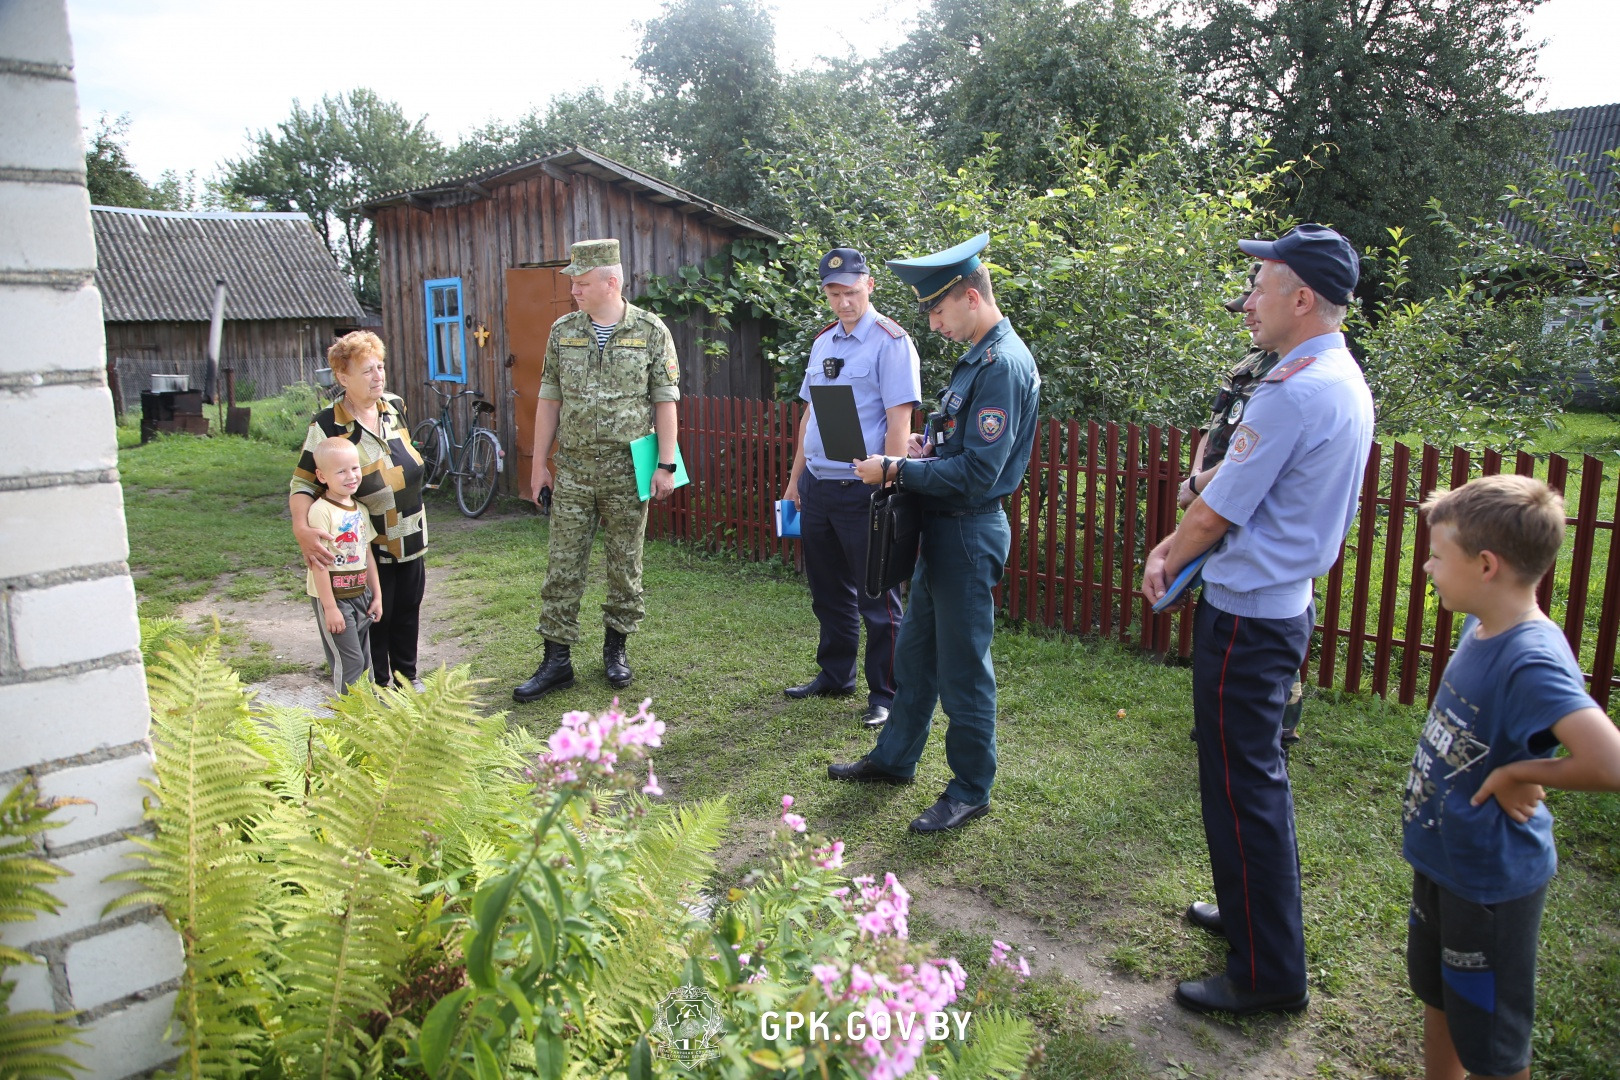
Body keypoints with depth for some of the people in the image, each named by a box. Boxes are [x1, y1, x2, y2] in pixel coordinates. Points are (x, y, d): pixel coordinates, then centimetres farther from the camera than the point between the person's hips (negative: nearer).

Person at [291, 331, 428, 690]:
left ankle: (407, 677, 34)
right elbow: (303, 484, -15)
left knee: (407, 612, 17)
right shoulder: (327, 426, -16)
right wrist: (302, 529, -34)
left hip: (411, 538, 5)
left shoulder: (395, 407, 2)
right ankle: (378, 687, 24)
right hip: (369, 548, -5)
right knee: (375, 619, 6)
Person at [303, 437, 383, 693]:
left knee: (364, 660, 14)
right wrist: (330, 608, -19)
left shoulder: (360, 509, 8)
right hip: (333, 597, -8)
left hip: (360, 595, 8)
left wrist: (376, 595, 13)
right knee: (348, 661, -4)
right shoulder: (321, 511, -17)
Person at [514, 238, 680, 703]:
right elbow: (550, 399, 9)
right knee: (563, 565, 2)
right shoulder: (563, 331, 6)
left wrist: (666, 464, -7)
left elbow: (665, 401, -2)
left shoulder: (651, 331, -3)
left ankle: (616, 648, 24)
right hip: (573, 471, 3)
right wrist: (540, 463, 7)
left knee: (625, 564, 8)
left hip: (627, 472, -2)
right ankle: (556, 660, 10)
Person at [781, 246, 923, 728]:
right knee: (827, 590, 17)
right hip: (816, 485, 7)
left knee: (876, 596, 2)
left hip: (861, 489, -7)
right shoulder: (823, 341, 15)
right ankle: (834, 676, 33)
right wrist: (795, 480, 18)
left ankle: (884, 694, 14)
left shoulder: (890, 341, -9)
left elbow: (899, 420, -14)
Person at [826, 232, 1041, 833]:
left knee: (963, 667, 3)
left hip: (970, 532, -10)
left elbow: (977, 473, -25)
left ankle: (971, 791, 20)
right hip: (945, 529, 10)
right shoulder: (980, 356, 11)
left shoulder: (1003, 363, -20)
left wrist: (896, 472, -19)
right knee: (915, 650, 20)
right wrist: (928, 447, 3)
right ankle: (894, 759, 36)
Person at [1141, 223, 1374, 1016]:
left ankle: (1268, 976, 13)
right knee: (1254, 773, 22)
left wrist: (1166, 559, 2)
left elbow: (1217, 510, -16)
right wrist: (1180, 547, 9)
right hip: (1286, 601, 10)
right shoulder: (1343, 380, 10)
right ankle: (1254, 912, 40)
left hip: (1246, 616, -10)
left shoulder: (1294, 392, -22)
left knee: (1242, 786, 0)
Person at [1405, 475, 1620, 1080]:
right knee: (1438, 998, 27)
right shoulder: (1480, 627, -4)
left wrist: (1515, 774, -28)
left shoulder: (1533, 661, -30)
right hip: (1442, 857, 8)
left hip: (1492, 878, -8)